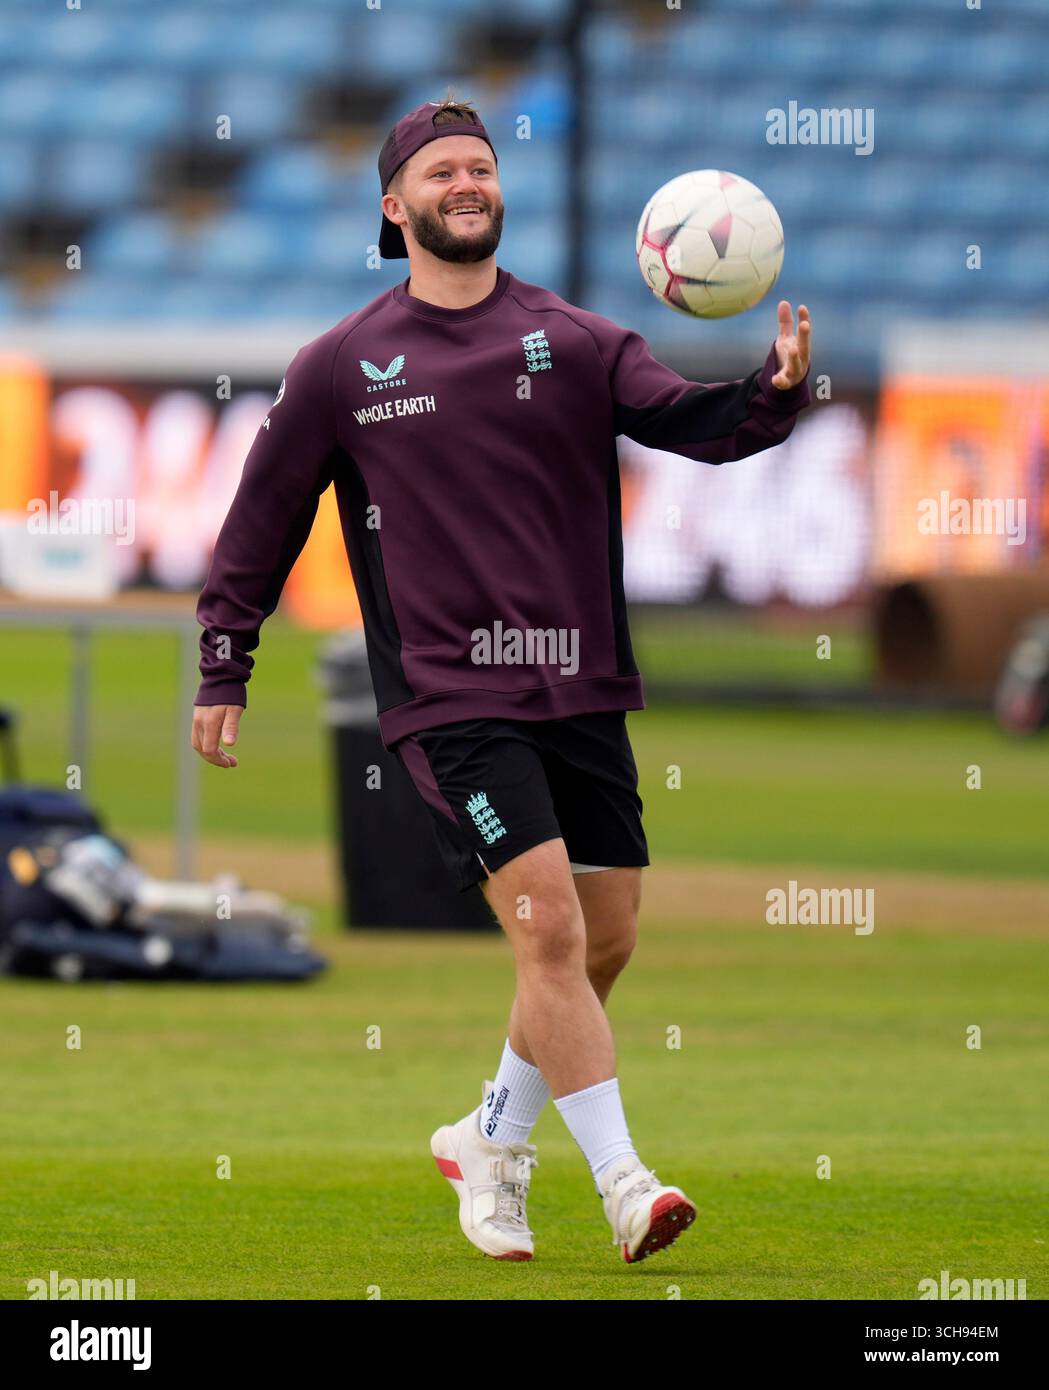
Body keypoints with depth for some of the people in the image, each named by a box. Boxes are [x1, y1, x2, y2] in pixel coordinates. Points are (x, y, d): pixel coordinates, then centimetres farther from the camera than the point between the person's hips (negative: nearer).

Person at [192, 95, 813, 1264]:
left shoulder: (571, 343, 7)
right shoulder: (343, 367, 4)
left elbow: (690, 419, -7)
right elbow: (263, 514, 11)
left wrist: (774, 391, -28)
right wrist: (223, 671, 9)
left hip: (580, 688, 4)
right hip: (448, 696, -4)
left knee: (606, 937, 6)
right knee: (549, 927, -16)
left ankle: (490, 1145, 27)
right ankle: (624, 1187, -14)